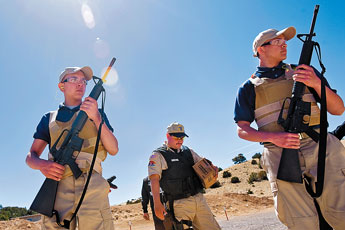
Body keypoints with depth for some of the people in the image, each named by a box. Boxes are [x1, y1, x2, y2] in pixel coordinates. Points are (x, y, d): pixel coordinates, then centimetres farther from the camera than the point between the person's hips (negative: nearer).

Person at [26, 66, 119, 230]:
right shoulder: (49, 118, 22)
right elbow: (31, 156, 17)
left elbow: (113, 150, 7)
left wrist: (96, 118, -6)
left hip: (91, 184, -1)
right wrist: (42, 165, -7)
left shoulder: (96, 113, 19)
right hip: (58, 187, 1)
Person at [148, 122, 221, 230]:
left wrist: (212, 169, -2)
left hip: (199, 198, 6)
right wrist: (157, 204, -20)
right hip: (179, 204, -5)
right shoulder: (158, 155, -1)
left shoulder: (188, 151, 17)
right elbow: (154, 179, -10)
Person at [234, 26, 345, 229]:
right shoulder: (249, 87, 13)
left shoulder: (303, 71, 18)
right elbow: (242, 130, 7)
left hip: (319, 146, 2)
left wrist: (317, 83, -5)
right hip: (281, 157, -1)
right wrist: (273, 137, -11)